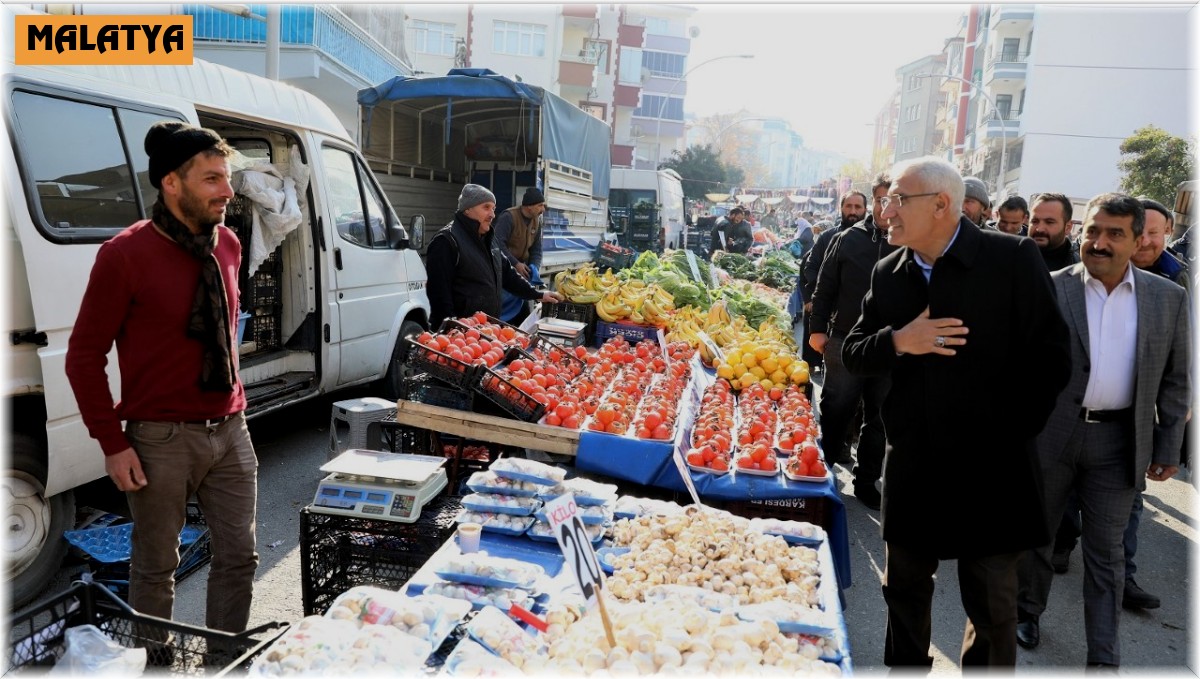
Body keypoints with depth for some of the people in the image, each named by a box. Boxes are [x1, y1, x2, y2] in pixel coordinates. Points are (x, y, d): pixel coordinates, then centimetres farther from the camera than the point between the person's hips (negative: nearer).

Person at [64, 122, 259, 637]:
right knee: (157, 567, 11)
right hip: (162, 439, -5)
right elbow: (83, 356, -8)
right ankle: (155, 664, 32)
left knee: (239, 558, 11)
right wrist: (112, 444, -9)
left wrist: (236, 403, 15)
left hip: (230, 431, 5)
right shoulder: (125, 255, -13)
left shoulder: (227, 245, 4)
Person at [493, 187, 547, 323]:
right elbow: (498, 244, -25)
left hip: (520, 271, 7)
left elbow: (536, 250, 10)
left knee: (523, 312, 9)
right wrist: (515, 263, -26)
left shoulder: (536, 222, 7)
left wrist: (534, 268, -8)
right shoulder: (508, 217, -17)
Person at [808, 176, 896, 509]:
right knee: (836, 410, 11)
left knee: (879, 419, 11)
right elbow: (826, 287, 4)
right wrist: (818, 328, -1)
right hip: (845, 342, -1)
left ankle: (866, 481, 25)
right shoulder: (848, 239, -1)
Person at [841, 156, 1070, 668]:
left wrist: (1010, 432, -9)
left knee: (993, 609, 11)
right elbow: (853, 356, 5)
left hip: (991, 471, -4)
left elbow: (1051, 361, -9)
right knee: (903, 592, 18)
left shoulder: (1013, 259, -10)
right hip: (912, 469, 4)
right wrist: (897, 341, -15)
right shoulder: (887, 274, 3)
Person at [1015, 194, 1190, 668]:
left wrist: (1169, 446, 3)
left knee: (1105, 552, 9)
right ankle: (1027, 610, 36)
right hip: (1050, 433, -1)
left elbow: (1175, 379, 6)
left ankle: (1104, 659, 19)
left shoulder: (1169, 298, 2)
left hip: (1119, 441, 1)